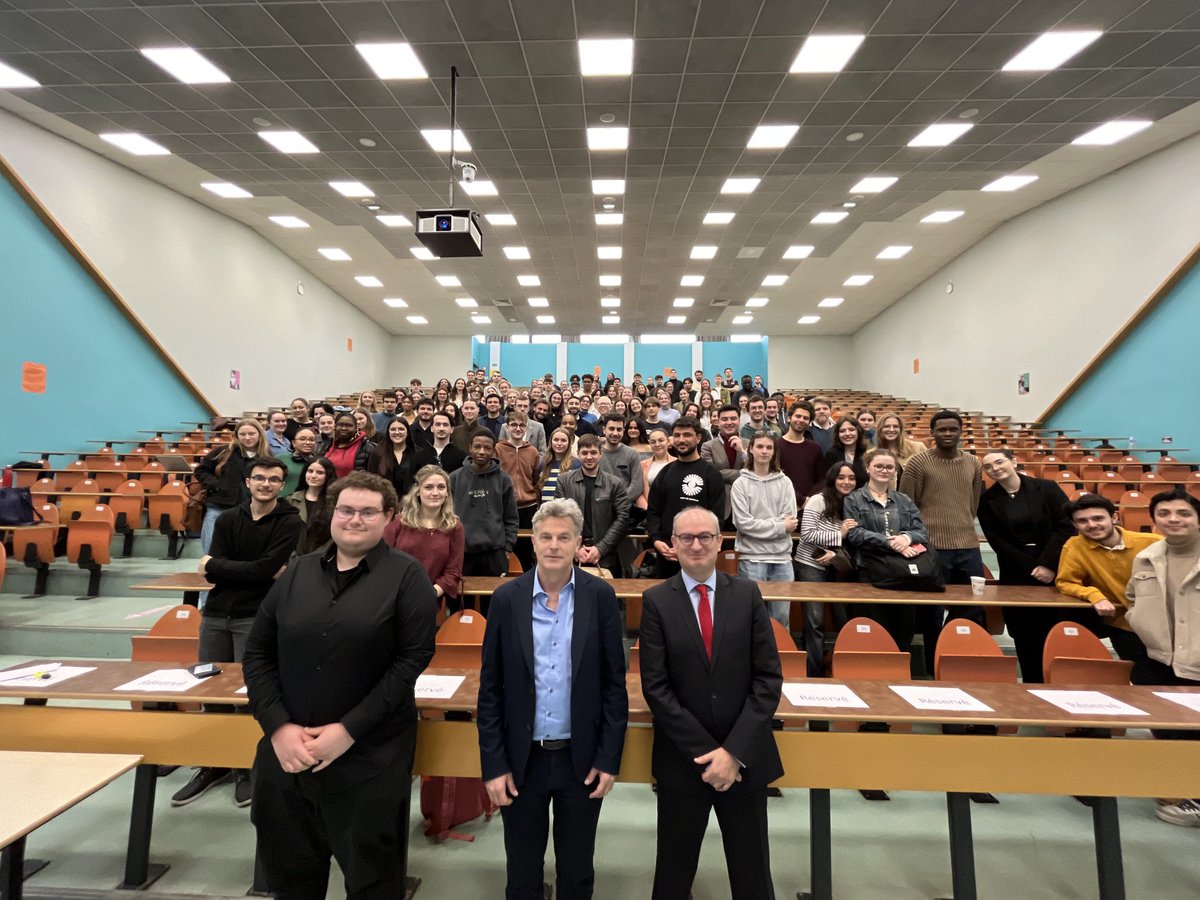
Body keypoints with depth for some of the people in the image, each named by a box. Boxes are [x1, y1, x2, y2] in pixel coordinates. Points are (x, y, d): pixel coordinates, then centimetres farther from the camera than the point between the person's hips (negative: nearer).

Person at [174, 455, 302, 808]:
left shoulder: (290, 523, -5)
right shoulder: (228, 519, 8)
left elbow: (265, 568, -16)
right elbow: (212, 574, -2)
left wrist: (216, 566, -7)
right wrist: (259, 572, -12)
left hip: (258, 617, -4)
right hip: (216, 615, 5)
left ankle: (246, 769, 18)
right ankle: (211, 766, 29)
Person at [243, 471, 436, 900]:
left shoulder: (406, 575, -8)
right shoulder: (297, 572, 5)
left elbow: (412, 658, -13)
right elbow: (257, 653, 6)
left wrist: (350, 729, -16)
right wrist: (278, 726, -6)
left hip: (369, 757, -3)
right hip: (287, 751, 4)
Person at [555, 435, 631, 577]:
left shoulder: (615, 483, 2)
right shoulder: (564, 480, 4)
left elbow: (622, 519, -2)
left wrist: (600, 548, -11)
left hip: (605, 557, 0)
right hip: (570, 555, 1)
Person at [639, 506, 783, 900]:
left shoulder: (747, 594, -3)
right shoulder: (656, 601, -7)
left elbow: (769, 678, -5)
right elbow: (655, 687, -9)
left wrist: (735, 751, -12)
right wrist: (705, 752, -13)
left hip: (745, 757, 1)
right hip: (682, 760, -1)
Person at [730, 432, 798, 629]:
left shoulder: (785, 482, 7)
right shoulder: (740, 484, -1)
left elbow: (791, 521, -2)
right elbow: (744, 524, -10)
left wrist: (759, 525, -10)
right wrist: (779, 526, -7)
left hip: (782, 557, 3)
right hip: (751, 557, -2)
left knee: (781, 616, 10)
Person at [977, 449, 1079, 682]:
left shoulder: (1047, 488, 1)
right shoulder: (987, 500, 2)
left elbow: (1066, 526, -4)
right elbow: (997, 542, 0)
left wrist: (1047, 564, -12)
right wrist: (1030, 568, -8)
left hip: (1055, 570, 0)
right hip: (1016, 574, 1)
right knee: (1026, 637, 1)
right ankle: (1033, 686, 11)